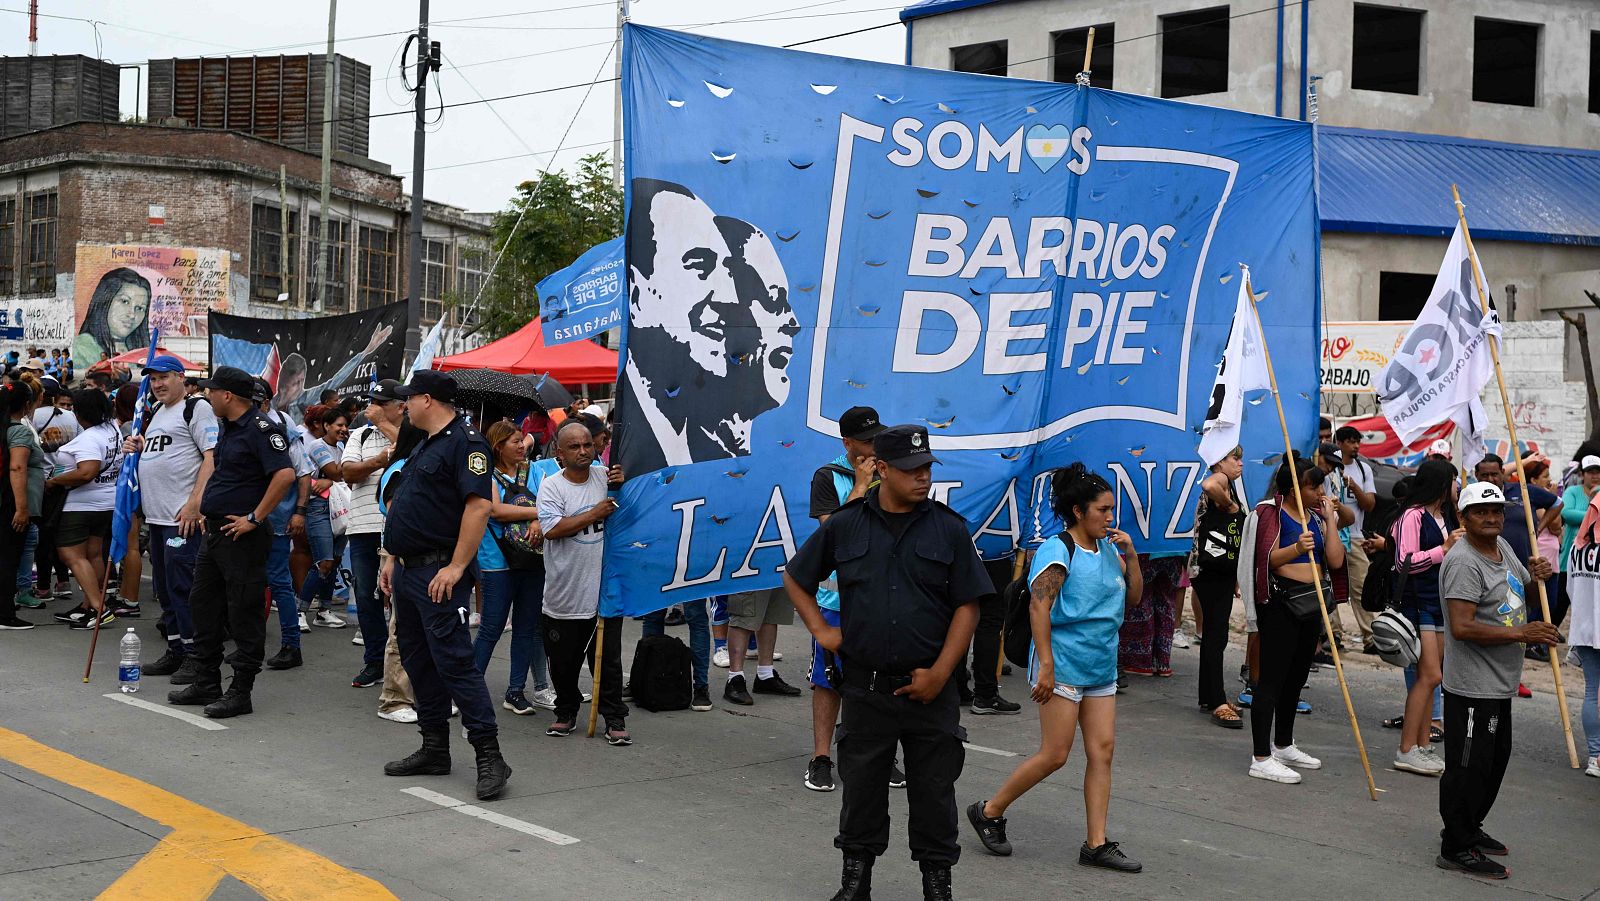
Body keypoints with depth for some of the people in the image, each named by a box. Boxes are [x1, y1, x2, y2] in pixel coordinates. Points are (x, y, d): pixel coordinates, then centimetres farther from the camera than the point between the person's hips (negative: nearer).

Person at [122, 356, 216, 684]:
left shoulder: (197, 408, -6)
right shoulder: (155, 415, 21)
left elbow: (213, 457, -15)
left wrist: (195, 503, -22)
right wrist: (137, 448, 8)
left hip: (184, 516, -9)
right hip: (157, 515, 9)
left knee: (182, 585, -9)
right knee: (164, 587, 13)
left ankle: (194, 655, -3)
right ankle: (175, 651, 22)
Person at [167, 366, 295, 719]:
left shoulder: (259, 429, -17)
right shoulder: (226, 426, 13)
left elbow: (285, 474, -28)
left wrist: (255, 518, -23)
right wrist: (206, 506, 19)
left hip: (242, 536, -10)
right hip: (214, 531, 10)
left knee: (243, 613, -3)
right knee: (203, 605, 16)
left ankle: (240, 692, 4)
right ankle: (206, 683, 26)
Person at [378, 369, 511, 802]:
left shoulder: (464, 442, -13)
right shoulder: (425, 445, 19)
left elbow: (479, 506, -22)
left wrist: (456, 567, -25)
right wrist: (393, 558, 19)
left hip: (439, 575, -10)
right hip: (408, 571, 10)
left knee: (454, 661, -12)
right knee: (417, 661, 13)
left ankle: (489, 756, -10)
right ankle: (434, 749, 22)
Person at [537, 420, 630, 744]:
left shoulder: (604, 477, 3)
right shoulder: (551, 485, -6)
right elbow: (551, 529, -19)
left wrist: (622, 485, -6)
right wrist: (594, 514, -17)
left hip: (604, 590, 1)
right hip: (564, 593, -1)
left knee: (608, 658, 5)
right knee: (563, 660, 11)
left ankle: (615, 719, 12)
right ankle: (566, 713, 29)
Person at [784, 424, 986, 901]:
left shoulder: (949, 529, 1)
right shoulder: (845, 526, 3)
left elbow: (967, 607, 0)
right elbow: (795, 578, 16)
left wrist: (939, 674, -8)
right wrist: (821, 629, 4)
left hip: (930, 688, -1)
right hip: (865, 686, 1)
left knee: (934, 790, 6)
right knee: (861, 786, 10)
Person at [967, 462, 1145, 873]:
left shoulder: (1108, 548, 11)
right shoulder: (1058, 550, -12)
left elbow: (1134, 597, 16)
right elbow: (1039, 606, -19)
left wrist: (1130, 555, 1)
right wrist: (1046, 665, -24)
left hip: (1101, 666, 8)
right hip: (1064, 665, -8)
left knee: (1102, 751, 3)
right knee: (1054, 755, -5)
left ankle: (1097, 844, 8)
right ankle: (988, 812, 11)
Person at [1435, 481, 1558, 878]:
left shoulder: (1503, 547, 10)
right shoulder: (1463, 562, -19)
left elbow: (1522, 597, 26)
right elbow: (1462, 627, -28)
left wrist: (1536, 575, 4)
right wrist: (1521, 633, -24)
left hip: (1500, 683, 10)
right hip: (1472, 687, -10)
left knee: (1496, 759, 21)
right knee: (1469, 767, -4)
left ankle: (1469, 830, 37)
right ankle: (1456, 849, 5)